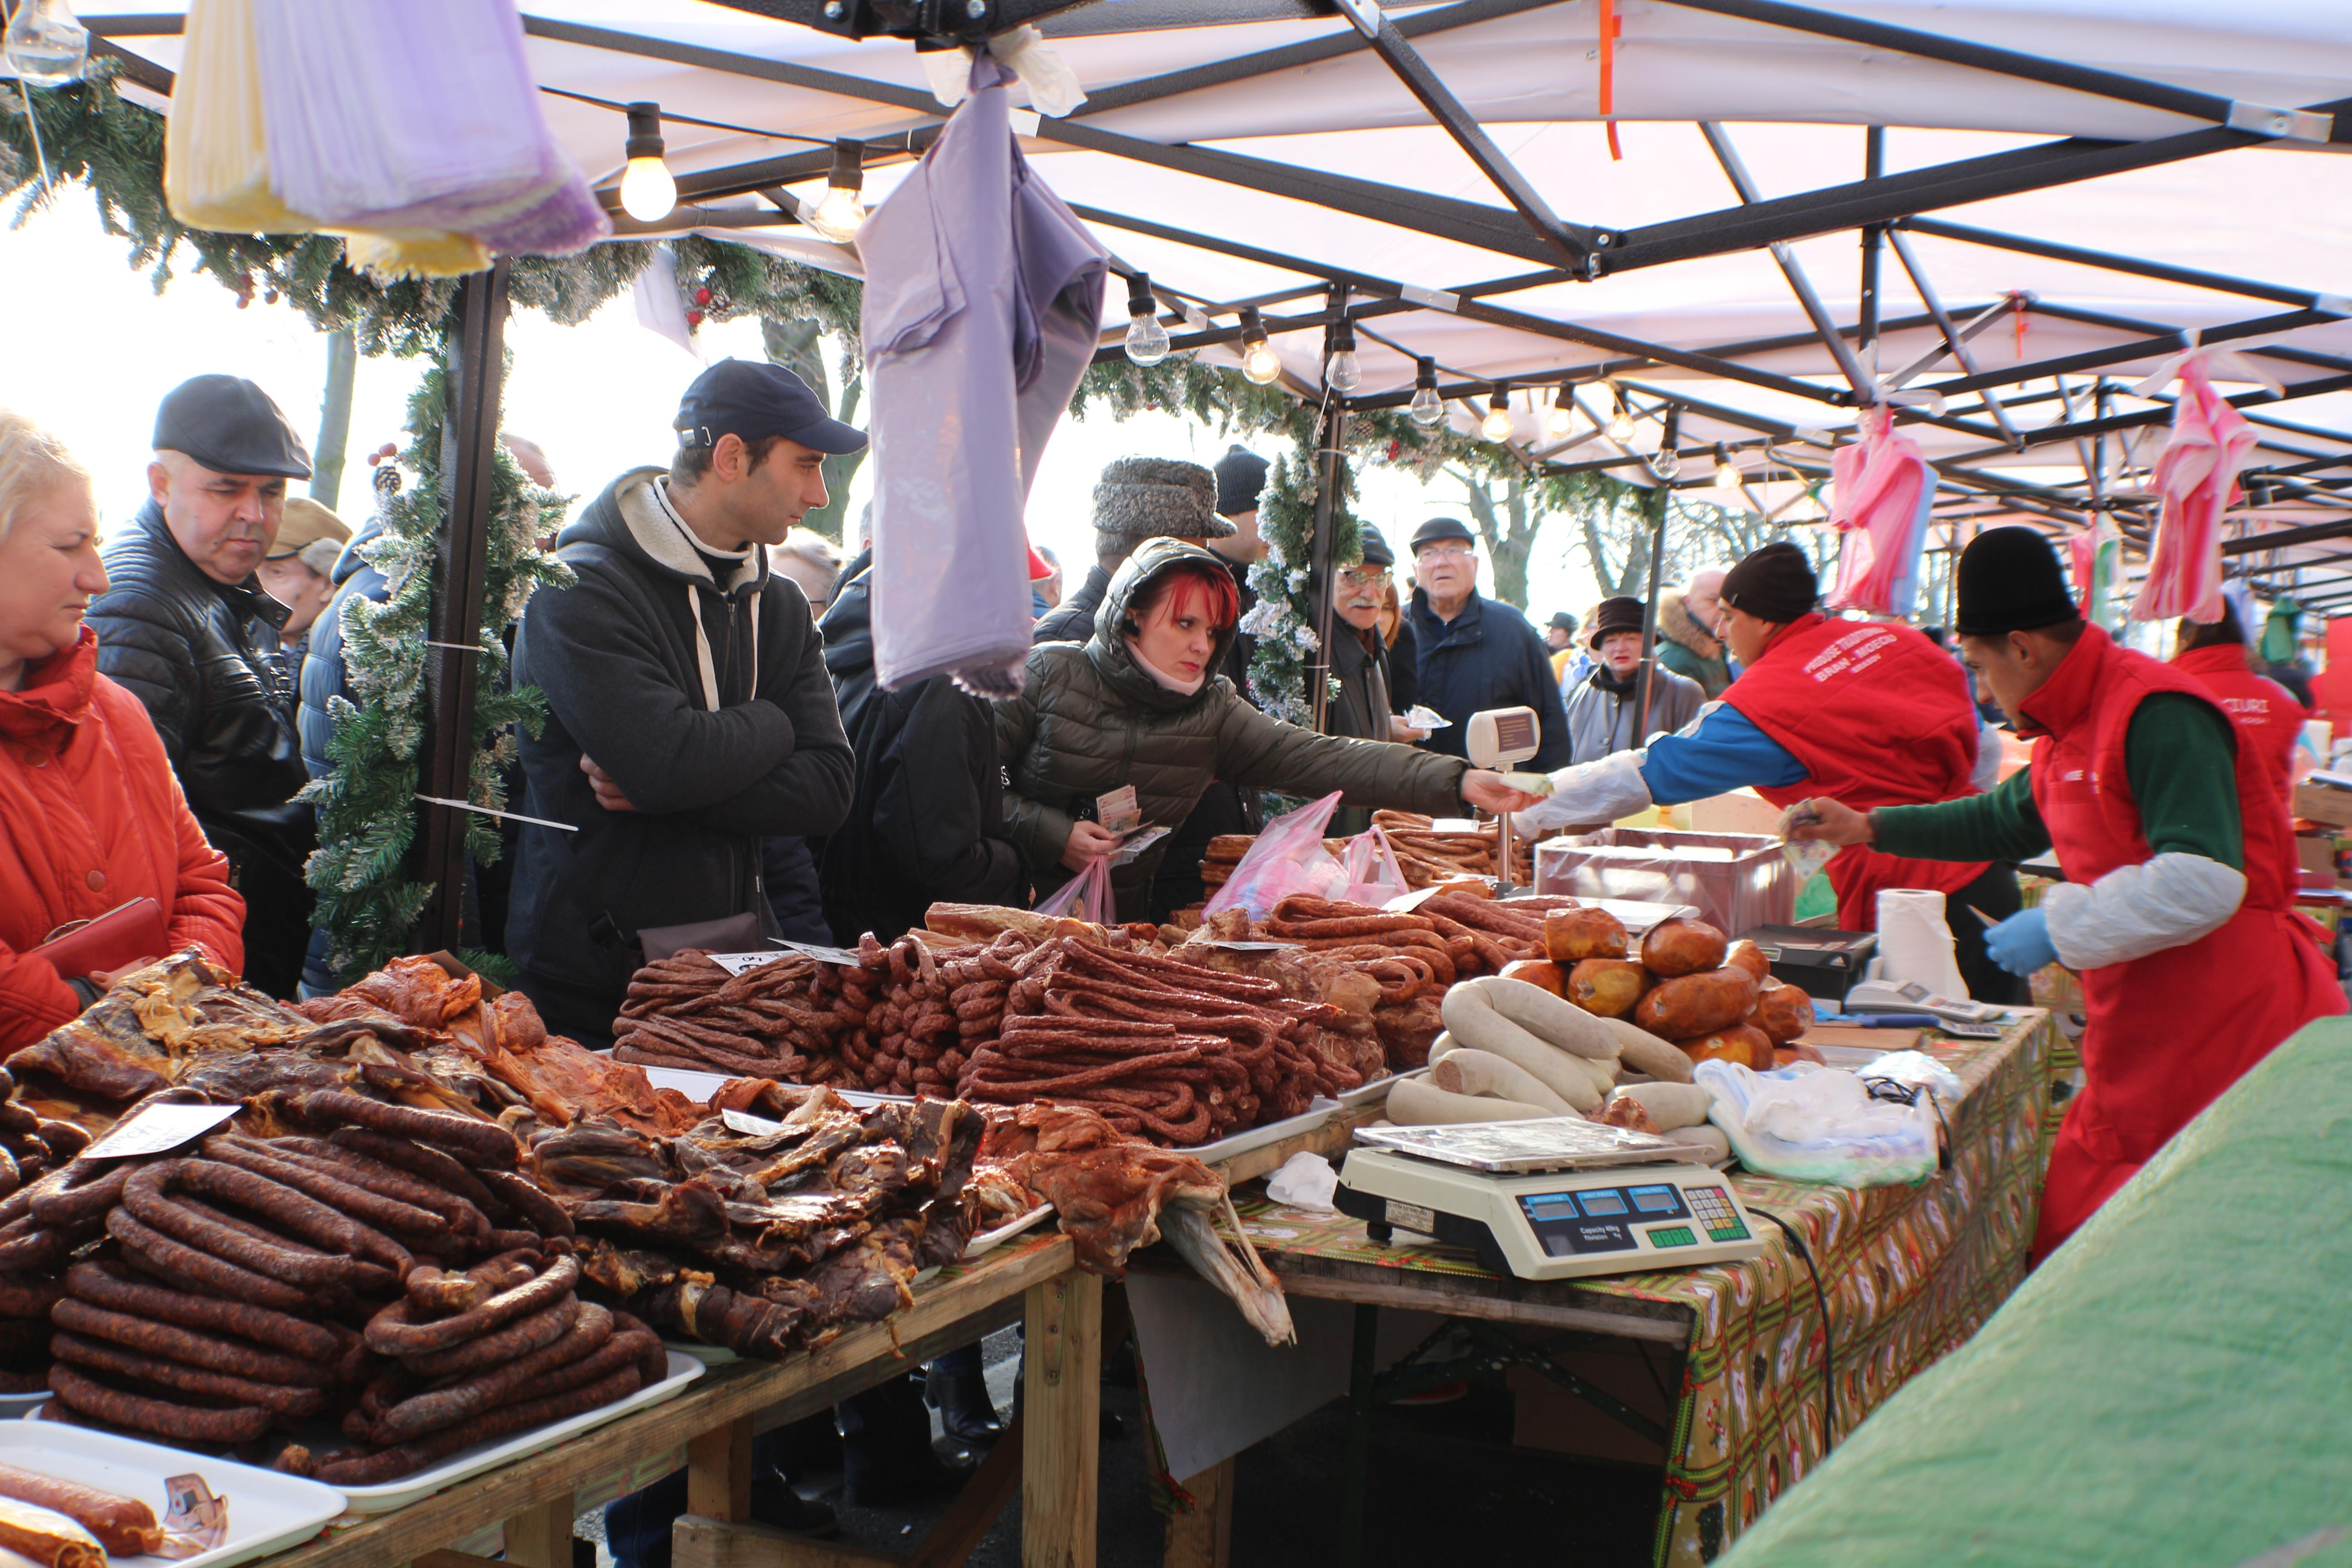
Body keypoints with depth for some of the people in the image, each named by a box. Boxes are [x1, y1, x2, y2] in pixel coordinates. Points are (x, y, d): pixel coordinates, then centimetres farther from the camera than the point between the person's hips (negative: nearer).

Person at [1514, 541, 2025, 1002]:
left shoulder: (1763, 702, -13)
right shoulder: (1894, 639, 6)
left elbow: (1648, 774, -9)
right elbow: (1980, 742, 16)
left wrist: (1526, 805, -1)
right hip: (1988, 869, 8)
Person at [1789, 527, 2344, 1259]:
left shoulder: (2157, 713, -17)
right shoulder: (2070, 737, 17)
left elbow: (2205, 882, -27)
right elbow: (2004, 821, 36)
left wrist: (2056, 929, -19)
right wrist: (1866, 828, 31)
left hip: (2227, 1028, -10)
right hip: (2144, 1036, 10)